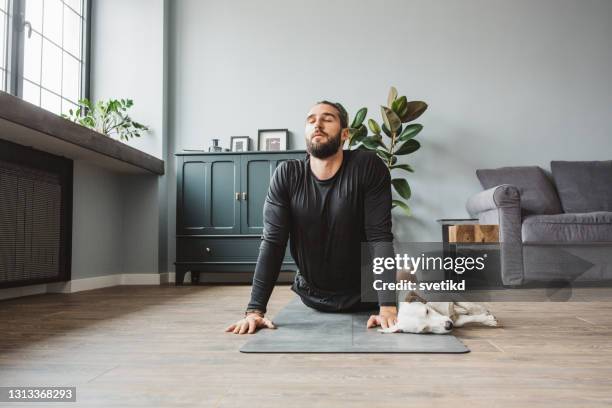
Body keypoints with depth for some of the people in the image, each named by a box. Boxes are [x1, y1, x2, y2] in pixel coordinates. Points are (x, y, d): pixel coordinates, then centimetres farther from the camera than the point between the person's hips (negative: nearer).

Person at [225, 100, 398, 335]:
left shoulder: (368, 167, -19)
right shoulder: (286, 175, -13)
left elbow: (380, 238, -24)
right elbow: (272, 242, -17)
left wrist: (388, 307, -33)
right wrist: (255, 310, -26)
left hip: (363, 298, -1)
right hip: (311, 299, 2)